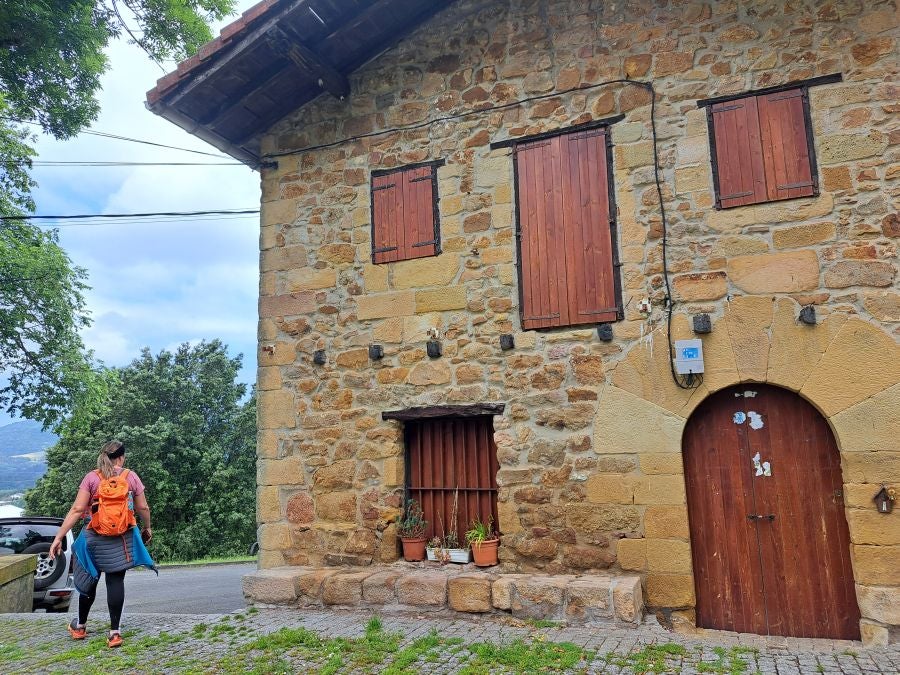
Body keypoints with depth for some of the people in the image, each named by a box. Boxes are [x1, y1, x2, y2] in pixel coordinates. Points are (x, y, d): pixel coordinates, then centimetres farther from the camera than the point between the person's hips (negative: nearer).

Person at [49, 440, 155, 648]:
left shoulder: (92, 478, -4)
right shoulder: (131, 477, -2)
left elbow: (77, 510, -9)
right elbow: (143, 508, 2)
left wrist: (59, 537, -4)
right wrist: (147, 528, 18)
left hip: (95, 539, 1)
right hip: (122, 540, 0)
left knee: (89, 580, 17)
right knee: (116, 581, 4)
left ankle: (80, 626, 34)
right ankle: (114, 632, 3)